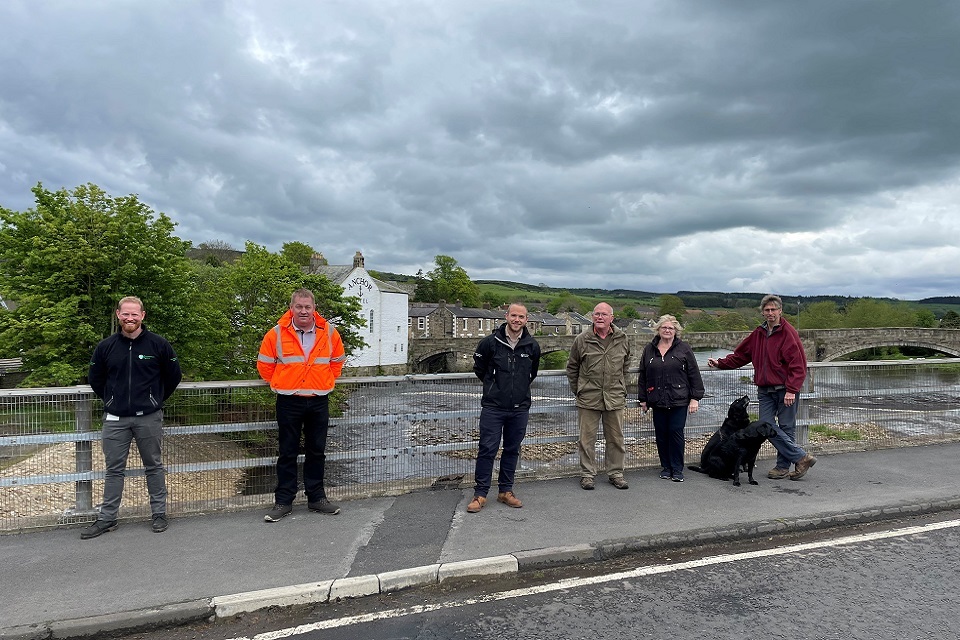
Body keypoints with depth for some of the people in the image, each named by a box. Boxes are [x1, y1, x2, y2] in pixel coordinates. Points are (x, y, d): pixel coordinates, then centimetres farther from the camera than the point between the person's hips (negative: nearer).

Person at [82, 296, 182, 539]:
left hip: (149, 418, -2)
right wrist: (111, 400, 14)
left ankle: (159, 514, 19)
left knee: (154, 467, 8)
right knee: (114, 470, 9)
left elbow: (174, 376, 7)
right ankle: (107, 518, 20)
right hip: (115, 419, 2)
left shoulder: (159, 345, -3)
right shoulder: (106, 346, 3)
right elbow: (94, 379, 16)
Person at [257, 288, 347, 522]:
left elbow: (337, 361, 14)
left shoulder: (329, 333, 0)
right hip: (289, 402, -2)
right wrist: (281, 384, 8)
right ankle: (283, 501, 19)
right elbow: (264, 365, 5)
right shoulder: (277, 334, -6)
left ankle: (316, 497, 25)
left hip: (319, 401, 2)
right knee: (287, 453, 7)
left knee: (316, 451, 12)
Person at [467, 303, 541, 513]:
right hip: (493, 406, -3)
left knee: (512, 450, 12)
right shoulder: (490, 342, -7)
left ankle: (505, 490, 25)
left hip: (520, 408, 3)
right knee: (487, 449, -1)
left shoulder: (532, 346, 2)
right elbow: (479, 368, 9)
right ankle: (480, 493, 9)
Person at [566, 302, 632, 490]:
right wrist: (577, 390, 7)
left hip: (615, 398, 2)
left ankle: (615, 473, 25)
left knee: (616, 438, 10)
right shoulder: (582, 340, -2)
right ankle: (587, 474, 18)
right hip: (588, 398, -2)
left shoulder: (622, 339, 5)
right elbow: (572, 367, 8)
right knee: (587, 439, 5)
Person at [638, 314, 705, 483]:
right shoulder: (649, 349, 9)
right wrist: (643, 399, 11)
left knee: (676, 433, -3)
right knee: (661, 434, 7)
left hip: (679, 401, -3)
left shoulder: (684, 349, 1)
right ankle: (666, 467, 21)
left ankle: (677, 469, 10)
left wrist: (695, 398, -3)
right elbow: (642, 376, 12)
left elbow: (694, 375, 1)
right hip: (657, 401, 3)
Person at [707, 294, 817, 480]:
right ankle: (801, 457, 8)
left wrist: (791, 390, -17)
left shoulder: (788, 333, -8)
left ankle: (783, 466, 14)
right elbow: (740, 355, 19)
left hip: (785, 390, -6)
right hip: (765, 391, 6)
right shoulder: (758, 334, 12)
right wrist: (720, 363, 9)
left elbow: (798, 365, -13)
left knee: (786, 428, 4)